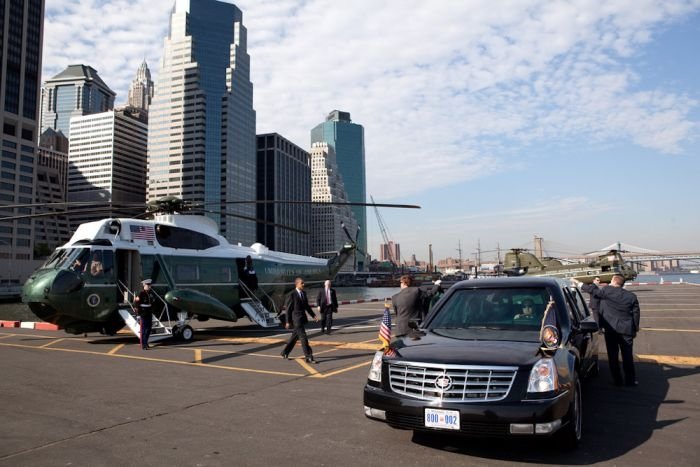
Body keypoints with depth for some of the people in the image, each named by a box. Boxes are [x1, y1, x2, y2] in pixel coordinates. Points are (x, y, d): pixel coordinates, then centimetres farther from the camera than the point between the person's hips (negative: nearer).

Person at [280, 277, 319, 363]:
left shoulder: (304, 293, 9)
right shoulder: (292, 294, -13)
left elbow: (307, 306, 16)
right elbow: (288, 309, -10)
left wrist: (313, 316, 7)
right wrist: (288, 322, -9)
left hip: (302, 318, 8)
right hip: (296, 319, -8)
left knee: (295, 337, 17)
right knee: (303, 337, -9)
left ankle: (285, 352, 32)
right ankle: (309, 357, -7)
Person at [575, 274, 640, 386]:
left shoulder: (606, 291, -7)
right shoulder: (631, 296, 4)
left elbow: (593, 290, -2)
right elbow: (636, 313, 7)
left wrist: (579, 283, 9)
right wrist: (636, 328, 17)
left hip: (610, 329, -2)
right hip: (627, 330, 2)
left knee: (613, 356, 6)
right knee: (627, 356, 9)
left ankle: (617, 380, 10)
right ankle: (630, 380, 13)